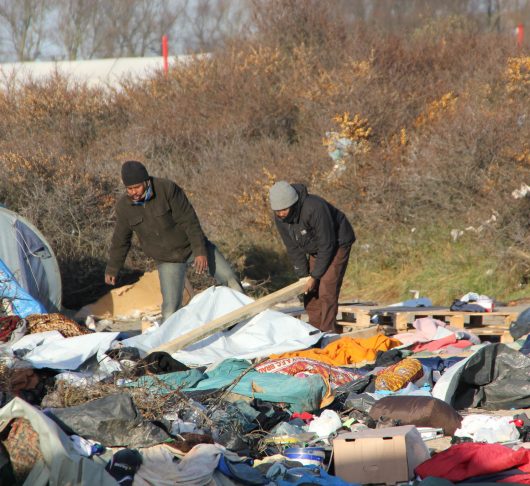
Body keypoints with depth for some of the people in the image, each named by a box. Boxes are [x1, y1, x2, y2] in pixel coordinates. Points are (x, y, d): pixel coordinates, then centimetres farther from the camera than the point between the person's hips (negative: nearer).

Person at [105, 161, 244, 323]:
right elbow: (120, 241, 5)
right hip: (167, 260, 1)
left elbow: (189, 221, -20)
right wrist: (112, 269, 13)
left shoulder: (167, 188, -22)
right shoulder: (124, 207, -10)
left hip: (193, 247, -1)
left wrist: (200, 251, -23)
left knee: (230, 280, -1)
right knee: (171, 307, -13)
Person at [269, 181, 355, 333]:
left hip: (337, 244, -7)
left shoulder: (315, 209, -37)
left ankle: (328, 331, -14)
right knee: (310, 292, 3)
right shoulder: (280, 218, -14)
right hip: (315, 249, 7)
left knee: (326, 290, -17)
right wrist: (303, 275, -8)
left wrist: (315, 276, -24)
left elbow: (327, 245, -30)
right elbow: (293, 248, -4)